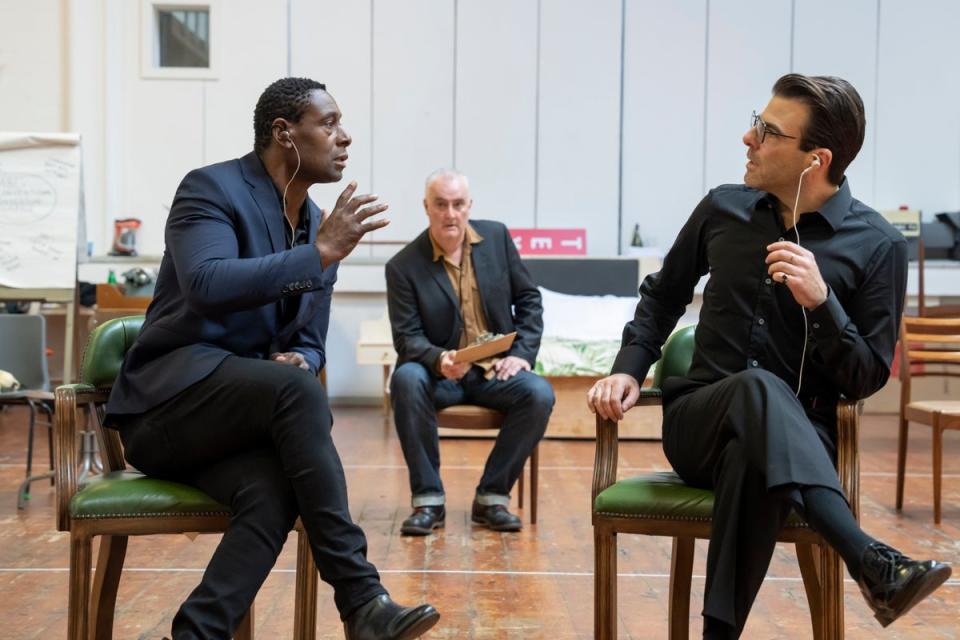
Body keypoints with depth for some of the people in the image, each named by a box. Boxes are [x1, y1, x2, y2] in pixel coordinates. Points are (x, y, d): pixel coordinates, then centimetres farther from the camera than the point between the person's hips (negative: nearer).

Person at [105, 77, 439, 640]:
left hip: (243, 413, 6)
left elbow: (309, 341, 17)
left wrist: (299, 360, -8)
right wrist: (320, 255, -23)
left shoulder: (319, 226, 13)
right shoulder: (212, 188, -7)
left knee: (274, 490, -30)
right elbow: (206, 286, -27)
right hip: (170, 398, -6)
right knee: (298, 390, -34)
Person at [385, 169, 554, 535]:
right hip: (440, 374, -2)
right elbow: (406, 338, -9)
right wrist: (439, 361, -30)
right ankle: (428, 499, -21)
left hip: (496, 371, 2)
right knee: (406, 379, -34)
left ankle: (492, 496, -12)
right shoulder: (403, 267, -6)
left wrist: (523, 354, -5)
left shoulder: (496, 237, 2)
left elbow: (528, 299, 8)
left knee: (539, 393, -28)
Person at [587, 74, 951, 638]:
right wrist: (628, 369, 6)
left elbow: (868, 380, -5)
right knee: (758, 388, -38)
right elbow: (663, 295, 22)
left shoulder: (878, 246, -4)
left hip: (800, 436, -2)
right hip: (699, 424, 2)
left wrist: (820, 302, -22)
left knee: (752, 457, -43)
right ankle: (873, 563, -46)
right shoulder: (724, 208, 6)